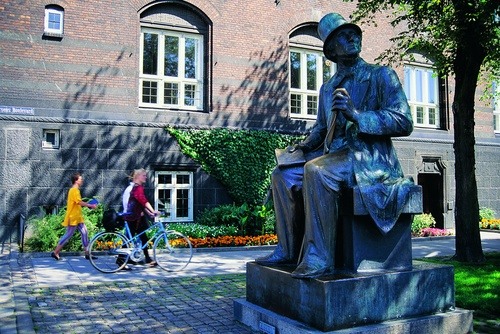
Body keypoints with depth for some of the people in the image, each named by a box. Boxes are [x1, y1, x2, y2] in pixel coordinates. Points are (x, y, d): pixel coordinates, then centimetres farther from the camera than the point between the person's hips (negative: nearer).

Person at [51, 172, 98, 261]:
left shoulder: (75, 190, 16)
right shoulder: (74, 190, -15)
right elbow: (80, 202, -24)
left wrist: (88, 205, 6)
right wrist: (90, 206, -16)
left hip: (77, 217, 10)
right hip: (73, 218, -10)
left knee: (84, 233, 7)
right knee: (68, 235, -4)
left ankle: (87, 254, 10)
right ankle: (55, 253, 7)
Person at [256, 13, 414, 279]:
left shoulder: (381, 75, 0)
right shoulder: (327, 88, 19)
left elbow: (404, 122, -12)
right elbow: (321, 127, 30)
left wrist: (357, 115, -22)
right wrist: (305, 145, 9)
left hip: (370, 157, -7)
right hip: (335, 155, 7)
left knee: (316, 170, -33)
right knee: (283, 175, -3)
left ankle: (320, 257, -29)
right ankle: (288, 249, 1)